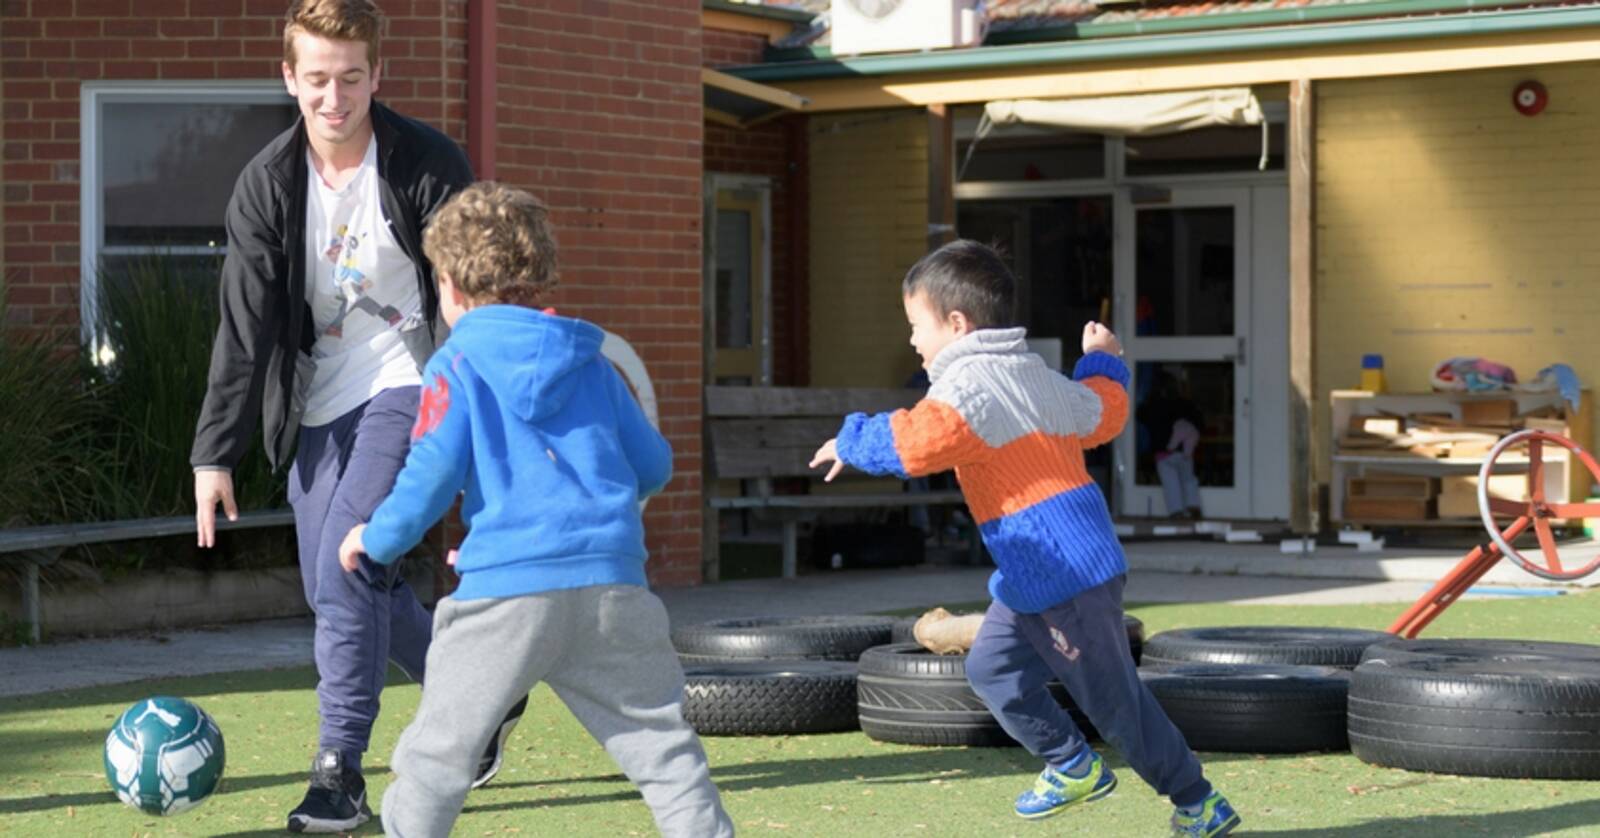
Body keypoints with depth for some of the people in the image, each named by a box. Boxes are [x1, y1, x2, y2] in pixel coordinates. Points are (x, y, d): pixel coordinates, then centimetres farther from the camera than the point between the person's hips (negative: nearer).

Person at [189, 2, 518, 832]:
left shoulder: (429, 166, -13)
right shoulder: (267, 184, -4)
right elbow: (244, 328, -3)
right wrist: (215, 454, -8)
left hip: (406, 384, -5)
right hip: (320, 402, 5)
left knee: (348, 562, -19)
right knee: (334, 586, 8)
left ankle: (340, 771, -10)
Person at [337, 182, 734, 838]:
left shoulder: (456, 367, 3)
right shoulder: (593, 365, 16)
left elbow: (433, 471, -6)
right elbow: (654, 467, 19)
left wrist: (375, 540, 9)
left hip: (505, 589, -4)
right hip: (612, 583, 4)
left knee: (440, 747, 6)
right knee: (659, 739, 8)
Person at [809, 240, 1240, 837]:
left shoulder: (970, 385, -16)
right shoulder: (1039, 377, 13)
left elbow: (916, 442, -31)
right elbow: (1103, 413, 24)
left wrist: (852, 442, -14)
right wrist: (1102, 362, 42)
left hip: (1066, 573, -10)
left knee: (1113, 699, 1)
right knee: (992, 668, 13)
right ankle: (1073, 766, 22)